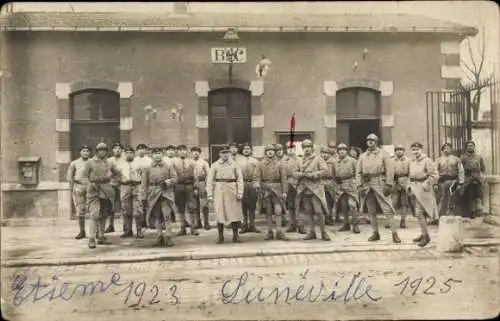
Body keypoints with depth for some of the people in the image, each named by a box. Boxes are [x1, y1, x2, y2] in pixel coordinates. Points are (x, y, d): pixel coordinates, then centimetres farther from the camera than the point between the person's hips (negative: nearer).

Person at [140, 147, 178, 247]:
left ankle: (168, 238, -4)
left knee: (167, 216, -9)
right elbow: (144, 184, 7)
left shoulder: (168, 166, 5)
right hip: (153, 195, 2)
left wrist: (166, 182, -15)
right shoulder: (148, 168, 7)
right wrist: (143, 198, 2)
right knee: (157, 217, 6)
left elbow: (175, 178, 3)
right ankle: (159, 237, 15)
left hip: (166, 193, -2)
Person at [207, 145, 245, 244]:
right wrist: (210, 196, -4)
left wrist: (240, 193, -6)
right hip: (219, 191, 0)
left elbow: (240, 179, 3)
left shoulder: (234, 165, 5)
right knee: (220, 214, 3)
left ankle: (235, 236, 14)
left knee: (235, 213, 2)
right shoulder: (214, 165, 4)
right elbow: (209, 181, 2)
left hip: (232, 191, 1)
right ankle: (220, 236, 14)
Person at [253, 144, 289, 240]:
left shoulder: (279, 163, 5)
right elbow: (256, 176, -3)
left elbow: (283, 178, 2)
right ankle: (270, 232, 13)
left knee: (278, 210, -5)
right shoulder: (260, 163, 6)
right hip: (265, 189, 1)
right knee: (268, 212, 6)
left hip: (276, 189, -1)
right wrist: (257, 185, -23)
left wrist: (284, 191, -4)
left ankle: (279, 232, 1)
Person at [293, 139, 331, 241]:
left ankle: (323, 232, 4)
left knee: (319, 211, -8)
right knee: (308, 211, 6)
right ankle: (312, 232, 15)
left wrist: (312, 175, -15)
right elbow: (295, 172, 11)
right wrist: (302, 174, -10)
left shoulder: (318, 159, 3)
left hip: (315, 188, -4)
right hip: (304, 189, 4)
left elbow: (324, 169, -8)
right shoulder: (300, 161, 16)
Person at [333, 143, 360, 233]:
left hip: (351, 186, -4)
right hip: (339, 187, 4)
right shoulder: (335, 162, 11)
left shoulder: (352, 161, 1)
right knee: (343, 207, 7)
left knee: (352, 205, -14)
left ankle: (355, 225, -6)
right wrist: (337, 179, 6)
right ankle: (346, 224, 19)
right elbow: (333, 175, 19)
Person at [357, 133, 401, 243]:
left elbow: (389, 170, -4)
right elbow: (358, 172, 10)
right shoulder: (362, 156, 13)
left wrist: (388, 185, -12)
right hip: (367, 185, 4)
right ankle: (375, 233, 18)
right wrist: (359, 185, -1)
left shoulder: (383, 154, 3)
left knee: (387, 209, -8)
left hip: (379, 184, -4)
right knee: (371, 211, 8)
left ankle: (395, 234, -6)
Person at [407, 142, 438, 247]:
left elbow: (434, 175, -11)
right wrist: (410, 185, 12)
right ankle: (423, 234, 23)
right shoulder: (412, 162, 15)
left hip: (422, 188, -8)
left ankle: (425, 236, -6)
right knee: (419, 212, 13)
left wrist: (425, 184, -17)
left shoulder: (427, 161, -8)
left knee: (419, 212, -14)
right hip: (414, 189, 8)